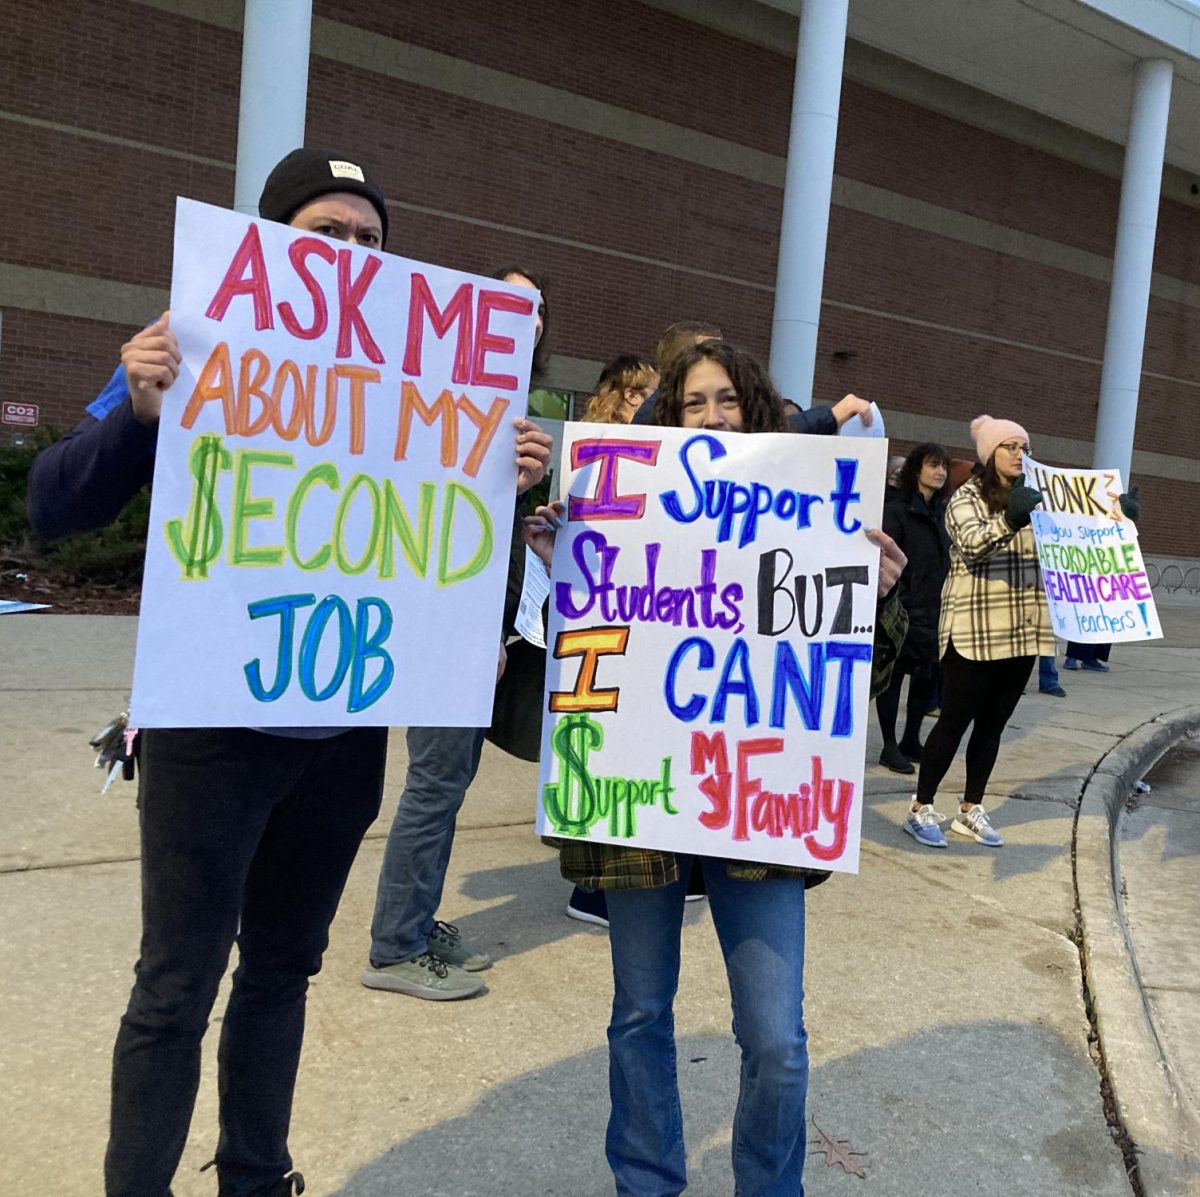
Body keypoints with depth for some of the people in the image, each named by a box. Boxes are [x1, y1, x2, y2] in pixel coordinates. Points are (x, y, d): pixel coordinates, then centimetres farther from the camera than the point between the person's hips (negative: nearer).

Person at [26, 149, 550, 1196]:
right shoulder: (199, 352, -4)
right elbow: (55, 508, -8)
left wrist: (504, 485, -11)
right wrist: (141, 411, -25)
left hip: (344, 735, 4)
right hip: (214, 728, -3)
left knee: (283, 971, 17)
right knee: (176, 991, 6)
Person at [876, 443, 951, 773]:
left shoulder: (941, 511, 13)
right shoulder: (897, 508, -8)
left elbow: (947, 557, 15)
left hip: (934, 607, 7)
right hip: (902, 608, -6)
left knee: (927, 673, 10)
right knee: (894, 673, 2)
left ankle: (911, 740, 25)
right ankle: (890, 746, 11)